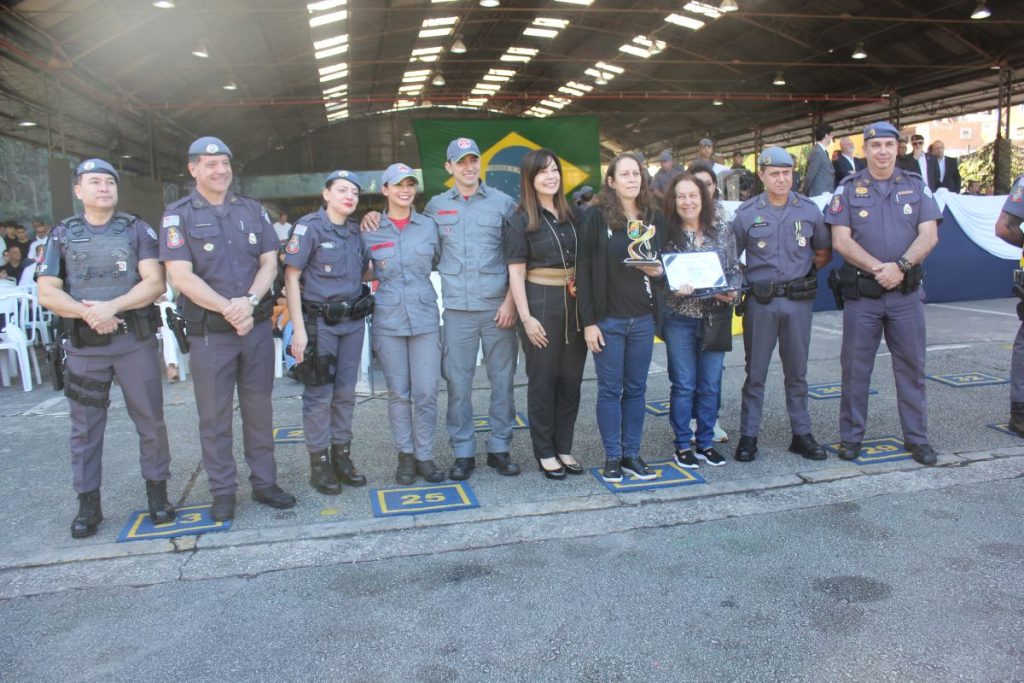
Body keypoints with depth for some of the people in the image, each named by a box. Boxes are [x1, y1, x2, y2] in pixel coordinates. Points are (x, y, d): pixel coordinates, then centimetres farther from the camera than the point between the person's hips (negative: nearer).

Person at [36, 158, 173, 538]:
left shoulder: (136, 230, 4)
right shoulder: (63, 235, 8)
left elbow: (154, 283, -7)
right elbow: (47, 293, 1)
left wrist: (111, 307, -19)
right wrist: (87, 313, -15)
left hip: (135, 341, -1)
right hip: (83, 346, 2)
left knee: (150, 420, 5)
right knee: (85, 427, 7)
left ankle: (157, 493, 19)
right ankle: (88, 504, 18)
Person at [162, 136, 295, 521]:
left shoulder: (253, 210, 10)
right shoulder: (179, 215, -1)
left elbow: (269, 262, 5)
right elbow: (181, 276, -10)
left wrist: (249, 301, -13)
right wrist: (228, 309, -18)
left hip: (258, 326, 3)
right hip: (209, 332, -3)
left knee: (259, 408, 10)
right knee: (214, 416, 5)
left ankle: (264, 482, 21)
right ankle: (223, 492, 16)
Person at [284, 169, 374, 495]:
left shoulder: (356, 230, 9)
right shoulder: (309, 226, -8)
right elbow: (291, 277, -10)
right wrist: (298, 329, -15)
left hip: (353, 321, 6)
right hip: (319, 321, -5)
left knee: (345, 392, 11)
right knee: (319, 395, 0)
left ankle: (342, 457, 23)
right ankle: (319, 463, 12)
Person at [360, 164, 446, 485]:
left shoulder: (429, 226, 6)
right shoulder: (370, 231, 4)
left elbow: (441, 262, 17)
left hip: (425, 317, 1)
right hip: (388, 321, 0)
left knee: (426, 392, 0)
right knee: (398, 392, 6)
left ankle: (424, 456, 14)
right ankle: (405, 455, 20)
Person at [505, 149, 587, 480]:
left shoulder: (571, 215, 10)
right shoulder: (519, 220, -3)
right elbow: (516, 272, -7)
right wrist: (526, 318, -14)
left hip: (574, 303, 5)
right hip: (541, 302, -5)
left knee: (571, 378, 9)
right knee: (543, 380, 5)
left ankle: (564, 447, 23)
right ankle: (545, 453, 16)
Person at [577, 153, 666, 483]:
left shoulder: (655, 218, 8)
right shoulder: (596, 216, -5)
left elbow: (665, 262, 18)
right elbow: (583, 270, -7)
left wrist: (659, 271, -8)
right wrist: (588, 321, -11)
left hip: (644, 319, 4)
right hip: (608, 319, -4)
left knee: (636, 388, 10)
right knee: (610, 389, 3)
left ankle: (632, 454, 21)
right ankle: (612, 456, 15)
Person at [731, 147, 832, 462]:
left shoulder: (809, 210, 5)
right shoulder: (746, 213, -1)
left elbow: (824, 252, 15)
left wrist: (803, 273, 3)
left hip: (798, 301, 2)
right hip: (760, 302, -2)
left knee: (797, 371, 11)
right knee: (755, 371, 5)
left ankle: (801, 434, 21)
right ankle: (748, 436, 12)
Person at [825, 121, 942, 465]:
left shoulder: (916, 187, 8)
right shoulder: (849, 189, 3)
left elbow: (929, 235, -1)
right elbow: (841, 240, -6)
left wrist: (901, 266, -17)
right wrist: (879, 268, -16)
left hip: (907, 294, 2)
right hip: (861, 294, -1)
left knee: (911, 366, 8)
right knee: (855, 367, 5)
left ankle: (916, 438, 20)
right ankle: (851, 437, 16)